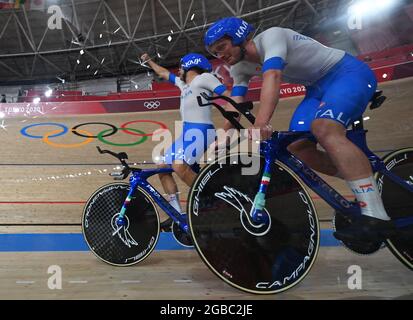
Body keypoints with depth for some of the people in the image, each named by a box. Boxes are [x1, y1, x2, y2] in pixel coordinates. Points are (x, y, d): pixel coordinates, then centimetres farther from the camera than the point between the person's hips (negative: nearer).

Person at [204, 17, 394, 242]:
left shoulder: (270, 36, -22)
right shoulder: (240, 68, 2)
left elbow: (272, 77, -40)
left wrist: (261, 122, -54)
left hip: (349, 73, -8)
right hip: (318, 88, 8)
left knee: (324, 129, -34)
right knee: (297, 148, -7)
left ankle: (376, 216, -33)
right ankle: (367, 184, 6)